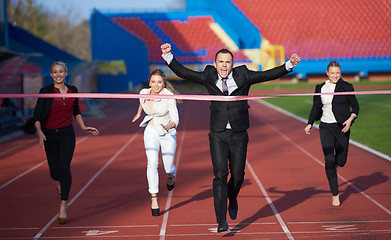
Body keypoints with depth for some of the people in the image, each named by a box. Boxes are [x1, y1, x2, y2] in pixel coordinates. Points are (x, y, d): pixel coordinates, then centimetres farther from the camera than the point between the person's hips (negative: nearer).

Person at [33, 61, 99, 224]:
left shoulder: (72, 90, 2)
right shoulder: (45, 92, -10)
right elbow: (36, 116, -13)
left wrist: (83, 127, 13)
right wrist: (39, 133, -29)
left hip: (67, 134, 1)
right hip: (50, 135, -1)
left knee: (64, 167, -18)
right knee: (55, 172, 2)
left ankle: (63, 207, -13)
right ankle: (58, 181, 44)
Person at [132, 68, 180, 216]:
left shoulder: (169, 97, -21)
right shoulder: (143, 93, -8)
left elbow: (175, 119, -27)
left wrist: (169, 126, -47)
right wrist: (139, 113, 32)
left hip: (168, 133, -2)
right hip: (151, 131, 2)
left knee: (168, 168, 5)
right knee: (152, 163, -19)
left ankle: (171, 174, 45)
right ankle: (154, 199, -17)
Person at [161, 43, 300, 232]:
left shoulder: (243, 75, 1)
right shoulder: (209, 76, 3)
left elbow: (268, 75, 0)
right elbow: (184, 73, 5)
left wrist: (289, 65, -10)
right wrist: (168, 56, -3)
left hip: (239, 135, 1)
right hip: (218, 135, -1)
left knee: (237, 175, 8)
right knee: (220, 175, -11)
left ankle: (232, 199, 43)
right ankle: (221, 221, -8)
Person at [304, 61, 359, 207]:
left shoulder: (346, 87, -3)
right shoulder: (320, 88, 5)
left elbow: (355, 107, 2)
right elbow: (316, 108, 15)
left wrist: (350, 119, -16)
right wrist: (310, 123, 4)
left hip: (342, 127, -1)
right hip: (326, 127, 1)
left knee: (341, 161, 4)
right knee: (329, 160, -11)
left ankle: (334, 165, 45)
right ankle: (335, 194, -1)